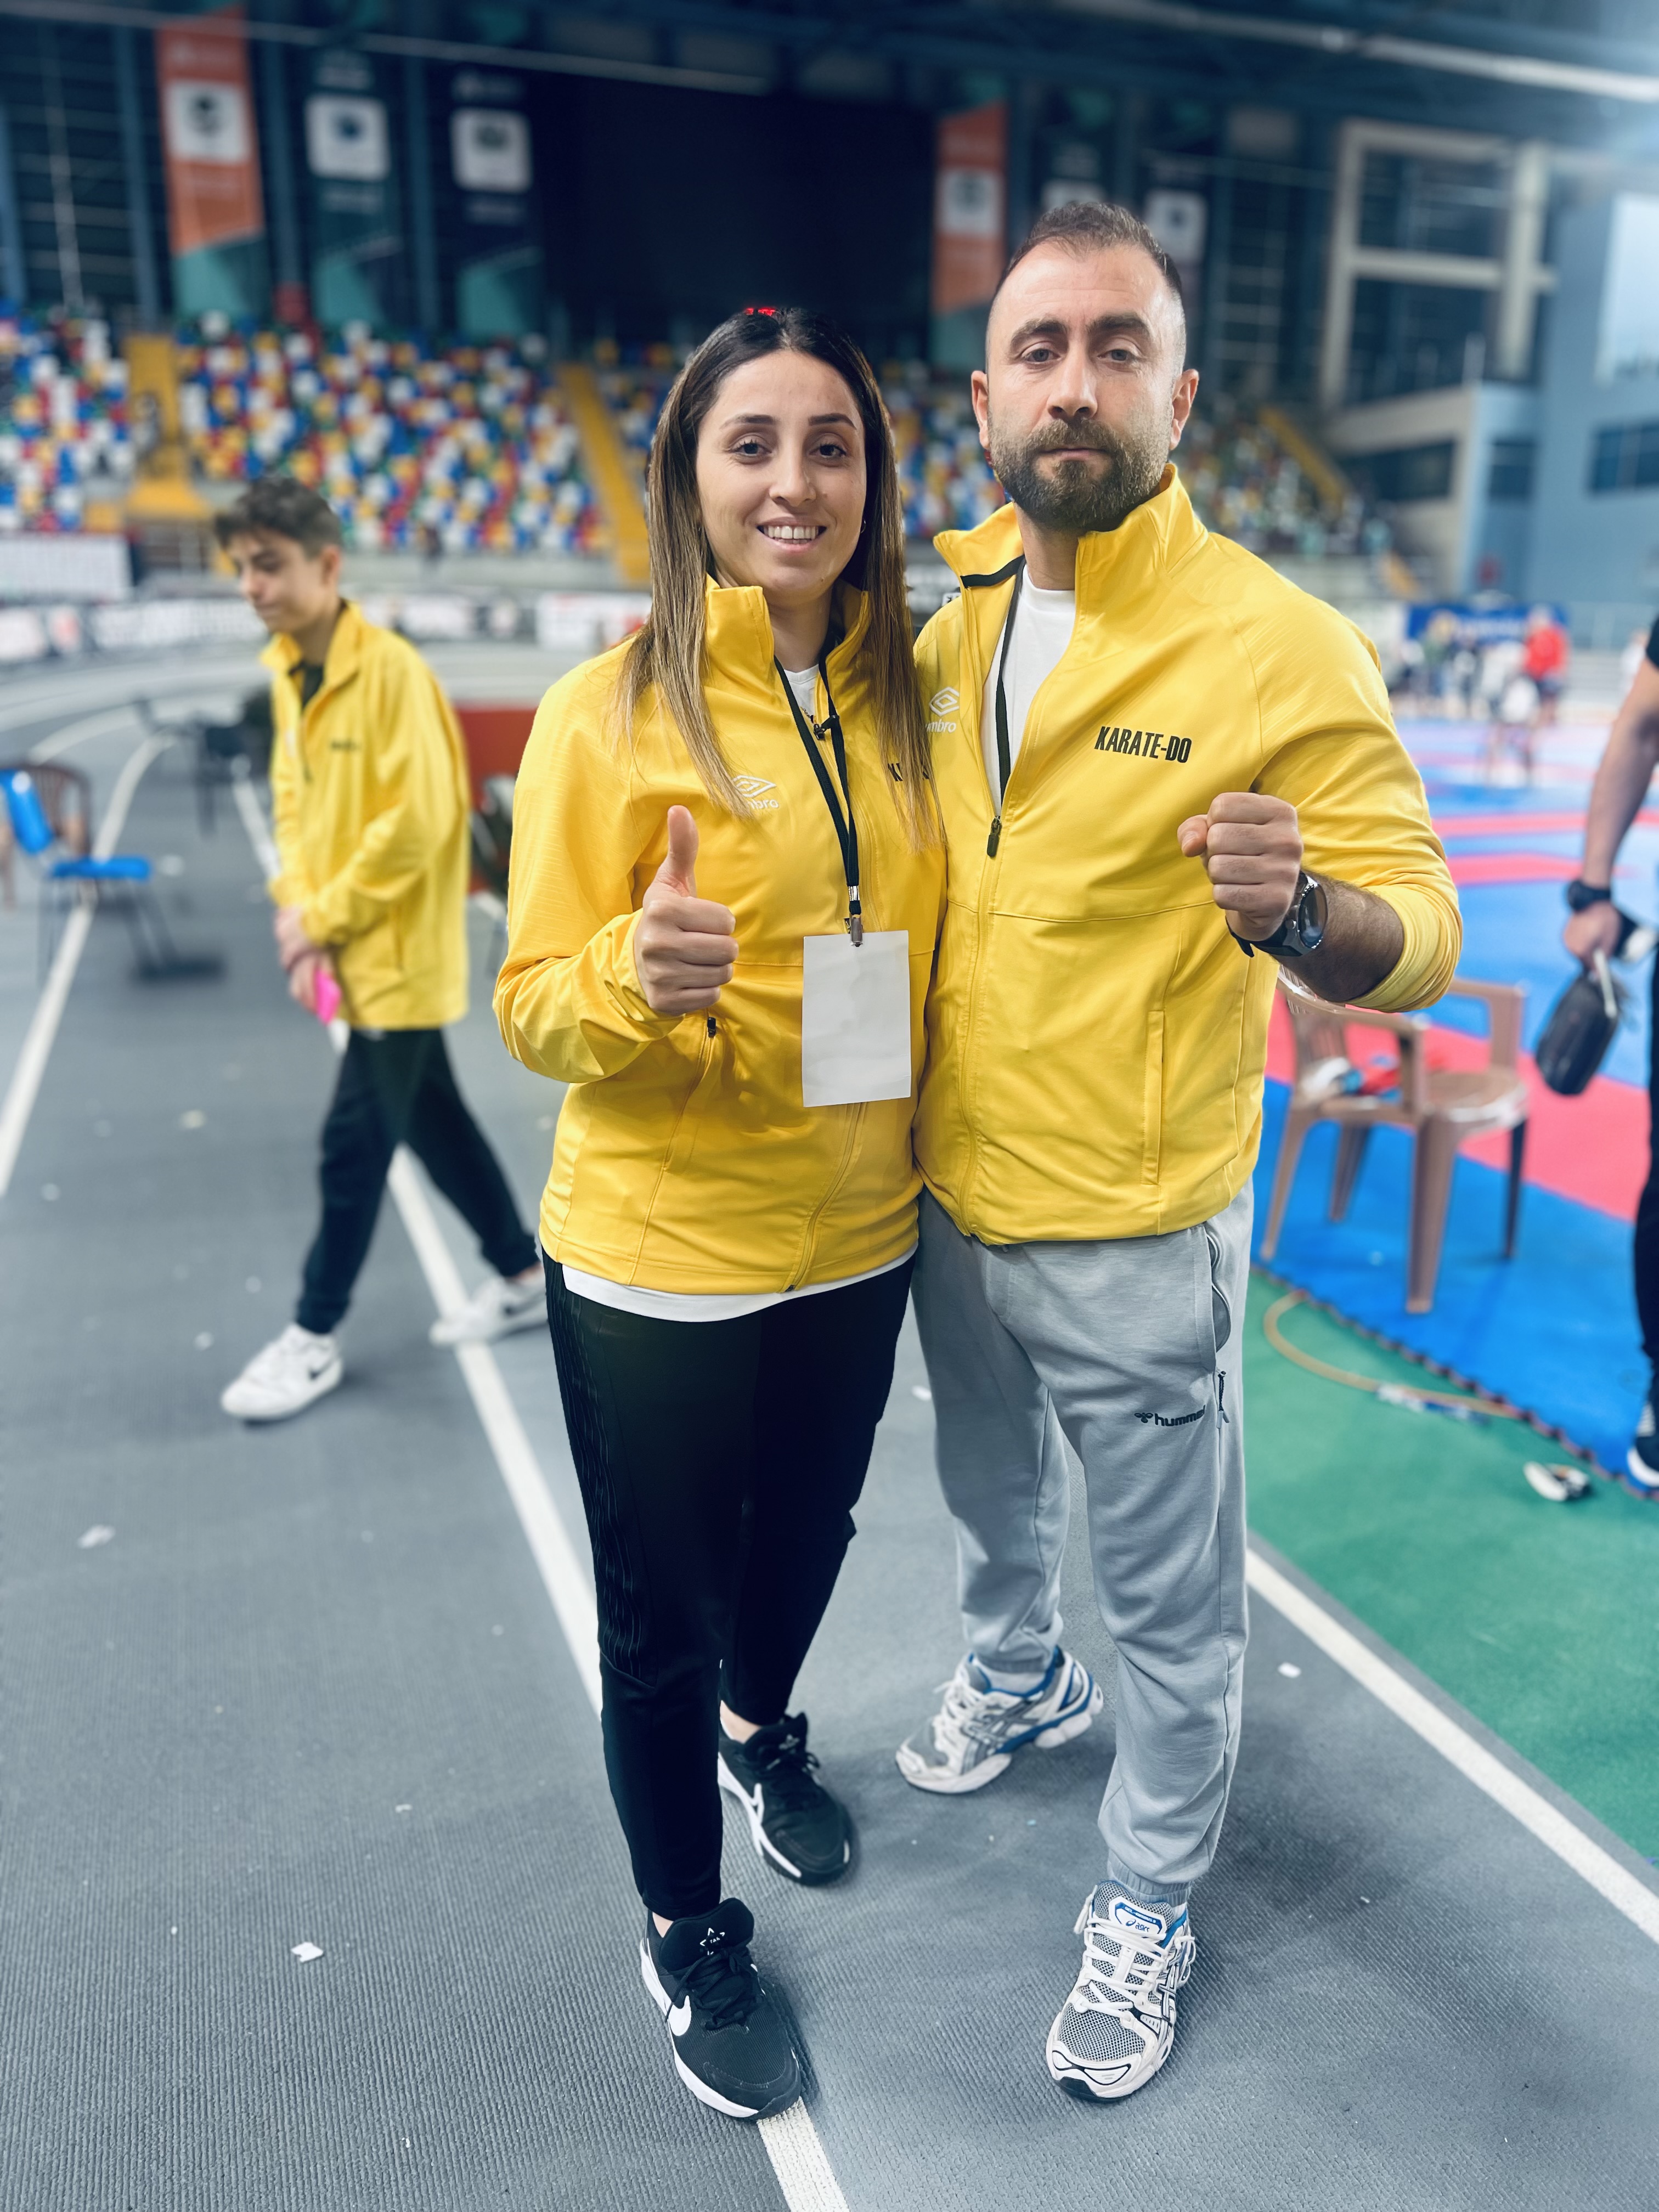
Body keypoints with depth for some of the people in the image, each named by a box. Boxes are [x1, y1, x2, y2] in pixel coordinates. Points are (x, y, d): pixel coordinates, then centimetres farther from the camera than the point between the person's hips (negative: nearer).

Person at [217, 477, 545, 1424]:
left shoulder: (392, 669, -18)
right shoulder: (288, 672, 8)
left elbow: (418, 822, -22)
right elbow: (295, 802, 13)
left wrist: (324, 916, -16)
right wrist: (299, 911, -2)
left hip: (401, 953, -8)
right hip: (351, 947, 8)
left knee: (355, 1143, -1)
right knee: (433, 1121, 16)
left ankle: (315, 1339, 14)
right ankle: (525, 1276, 32)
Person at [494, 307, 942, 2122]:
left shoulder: (903, 695, 0)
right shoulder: (610, 710, -14)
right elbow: (534, 1012, -13)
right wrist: (639, 971, -32)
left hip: (857, 1241, 5)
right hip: (660, 1266, -4)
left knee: (807, 1530, 26)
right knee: (662, 1619, 12)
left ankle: (763, 1733, 60)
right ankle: (687, 1937, 40)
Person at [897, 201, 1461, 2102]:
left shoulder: (1277, 646, -16)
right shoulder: (947, 630, 1)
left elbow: (1418, 935, -17)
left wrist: (1302, 907, -38)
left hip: (1134, 1236, -5)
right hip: (949, 1200, 6)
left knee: (1169, 1599, 13)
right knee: (991, 1498, 29)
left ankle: (1150, 1900, 39)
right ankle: (1016, 1679, 59)